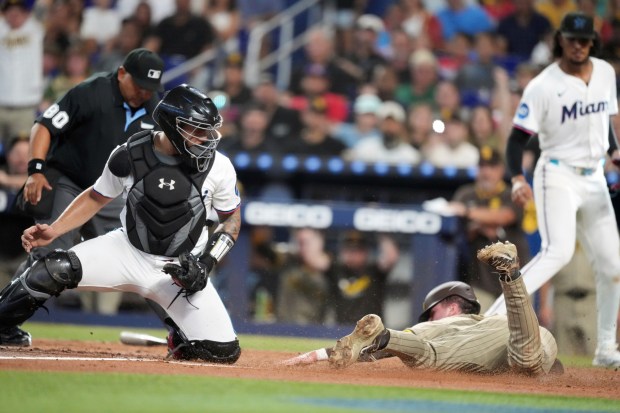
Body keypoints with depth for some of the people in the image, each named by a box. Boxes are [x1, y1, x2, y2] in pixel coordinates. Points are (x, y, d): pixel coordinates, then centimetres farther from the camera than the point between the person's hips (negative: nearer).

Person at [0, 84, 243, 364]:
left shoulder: (219, 167, -12)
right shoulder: (130, 155, -11)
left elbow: (232, 220, 2)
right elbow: (96, 197, 5)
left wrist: (207, 262, -13)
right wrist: (53, 230, -7)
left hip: (183, 266, 0)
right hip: (127, 253, 0)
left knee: (224, 351, -15)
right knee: (52, 271, -26)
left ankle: (181, 336, 20)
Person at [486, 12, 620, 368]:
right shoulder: (543, 86, -13)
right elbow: (518, 137, -15)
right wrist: (518, 179, -30)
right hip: (558, 175, -6)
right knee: (558, 252, -27)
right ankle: (492, 321, -32)